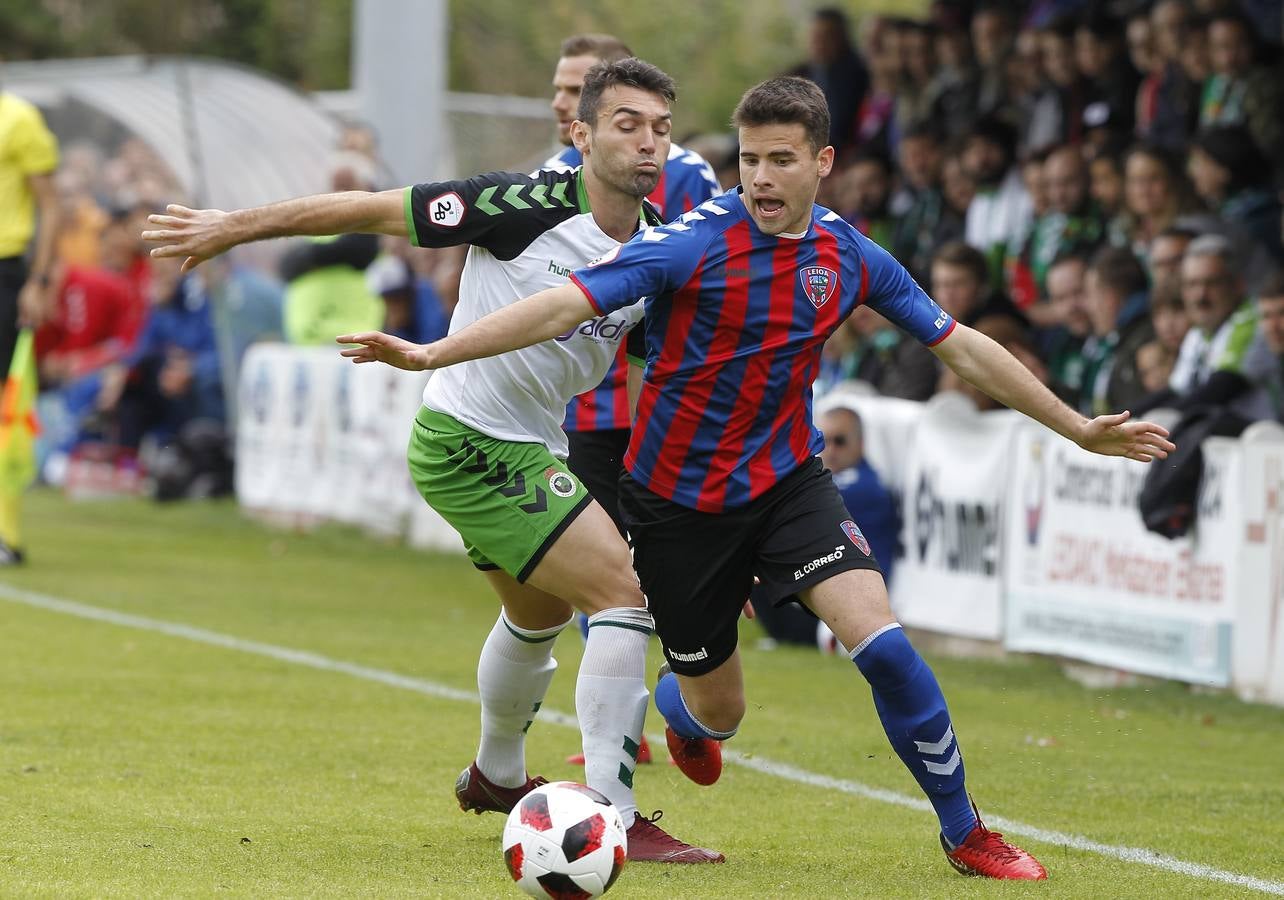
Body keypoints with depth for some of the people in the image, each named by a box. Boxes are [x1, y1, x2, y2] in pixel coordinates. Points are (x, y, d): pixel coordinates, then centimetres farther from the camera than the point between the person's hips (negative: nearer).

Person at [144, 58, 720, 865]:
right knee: (620, 591, -19)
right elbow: (375, 212, -15)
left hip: (527, 447, 9)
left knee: (539, 613, 31)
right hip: (473, 442, -9)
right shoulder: (533, 204, -22)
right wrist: (234, 227, -9)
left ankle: (496, 776, 58)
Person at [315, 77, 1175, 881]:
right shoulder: (697, 241, -19)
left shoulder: (849, 255, -5)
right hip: (679, 499, -2)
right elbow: (565, 304, -26)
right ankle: (677, 708, 49)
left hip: (787, 479, 2)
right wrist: (433, 353, -36)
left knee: (882, 642, -19)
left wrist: (1080, 429, 8)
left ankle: (965, 833, -2)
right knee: (717, 709, 7)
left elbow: (961, 346, 5)